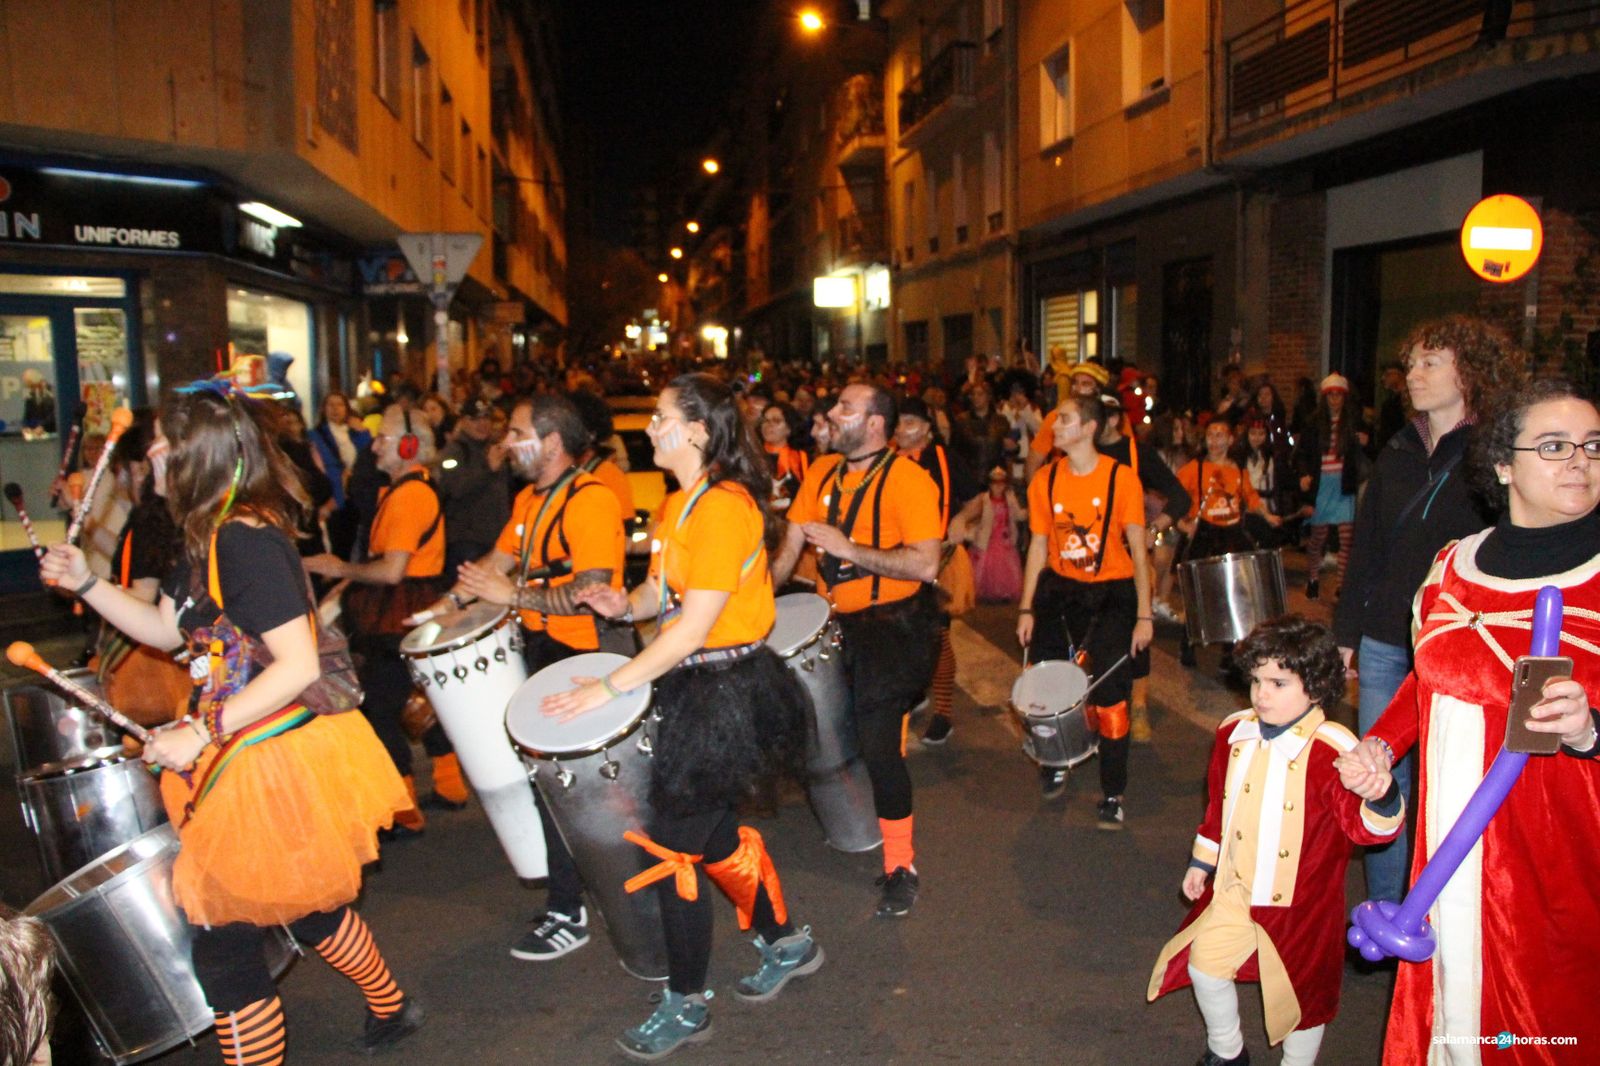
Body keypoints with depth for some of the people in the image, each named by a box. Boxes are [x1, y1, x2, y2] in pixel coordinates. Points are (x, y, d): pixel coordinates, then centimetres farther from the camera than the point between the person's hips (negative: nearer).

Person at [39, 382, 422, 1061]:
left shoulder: (247, 539, -23)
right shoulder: (207, 538, 8)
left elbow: (297, 666, -26)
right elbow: (165, 629, 17)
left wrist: (200, 735, -24)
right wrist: (85, 583, 8)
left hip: (278, 762, -10)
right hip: (247, 755, 10)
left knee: (222, 938, 0)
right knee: (308, 906, 26)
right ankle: (390, 1009, 46)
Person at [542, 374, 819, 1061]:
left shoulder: (723, 507, -21)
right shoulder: (679, 504, 10)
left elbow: (695, 627, -24)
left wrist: (611, 687, -22)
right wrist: (625, 603, -5)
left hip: (723, 689, -10)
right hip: (693, 684, 10)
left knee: (673, 844, 1)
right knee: (714, 833, 20)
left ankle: (685, 1005, 19)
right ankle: (787, 943, 40)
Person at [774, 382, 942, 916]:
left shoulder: (907, 479, -15)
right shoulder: (821, 473, 6)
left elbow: (925, 564, -23)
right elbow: (791, 545, 10)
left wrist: (847, 548, -24)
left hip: (896, 625, -7)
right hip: (838, 622, 7)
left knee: (876, 737, -13)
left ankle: (900, 866, 4)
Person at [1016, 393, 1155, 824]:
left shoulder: (1121, 478, -9)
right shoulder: (1045, 480, 0)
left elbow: (1137, 549, -7)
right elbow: (1038, 547, 5)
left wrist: (1144, 615, -10)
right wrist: (1026, 609, 1)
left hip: (1112, 594, -3)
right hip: (1059, 591, 3)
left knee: (1110, 691, -4)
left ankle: (1112, 794, 12)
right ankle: (1054, 763, 32)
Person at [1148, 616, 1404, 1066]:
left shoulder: (1331, 752, -21)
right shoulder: (1235, 733, -2)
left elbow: (1367, 824, -33)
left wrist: (1377, 796, -55)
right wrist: (1202, 862, 18)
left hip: (1301, 902, -5)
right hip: (1234, 891, 5)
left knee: (1301, 992, 12)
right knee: (1203, 964, 9)